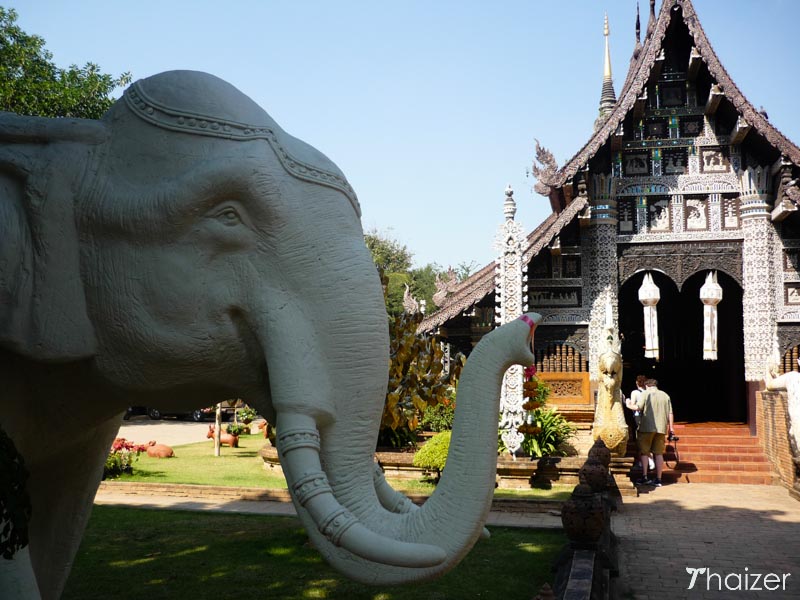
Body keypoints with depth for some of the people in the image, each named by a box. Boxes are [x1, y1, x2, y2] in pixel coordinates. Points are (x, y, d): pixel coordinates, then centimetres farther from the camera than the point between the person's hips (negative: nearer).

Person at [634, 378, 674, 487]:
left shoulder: (645, 393, -1)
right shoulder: (665, 395, 12)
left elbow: (638, 408, -10)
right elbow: (670, 414, 9)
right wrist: (670, 428, 13)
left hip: (647, 428, -4)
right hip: (661, 428, 4)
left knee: (644, 452, 5)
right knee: (659, 453, 8)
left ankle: (644, 477, -1)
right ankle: (658, 479, 8)